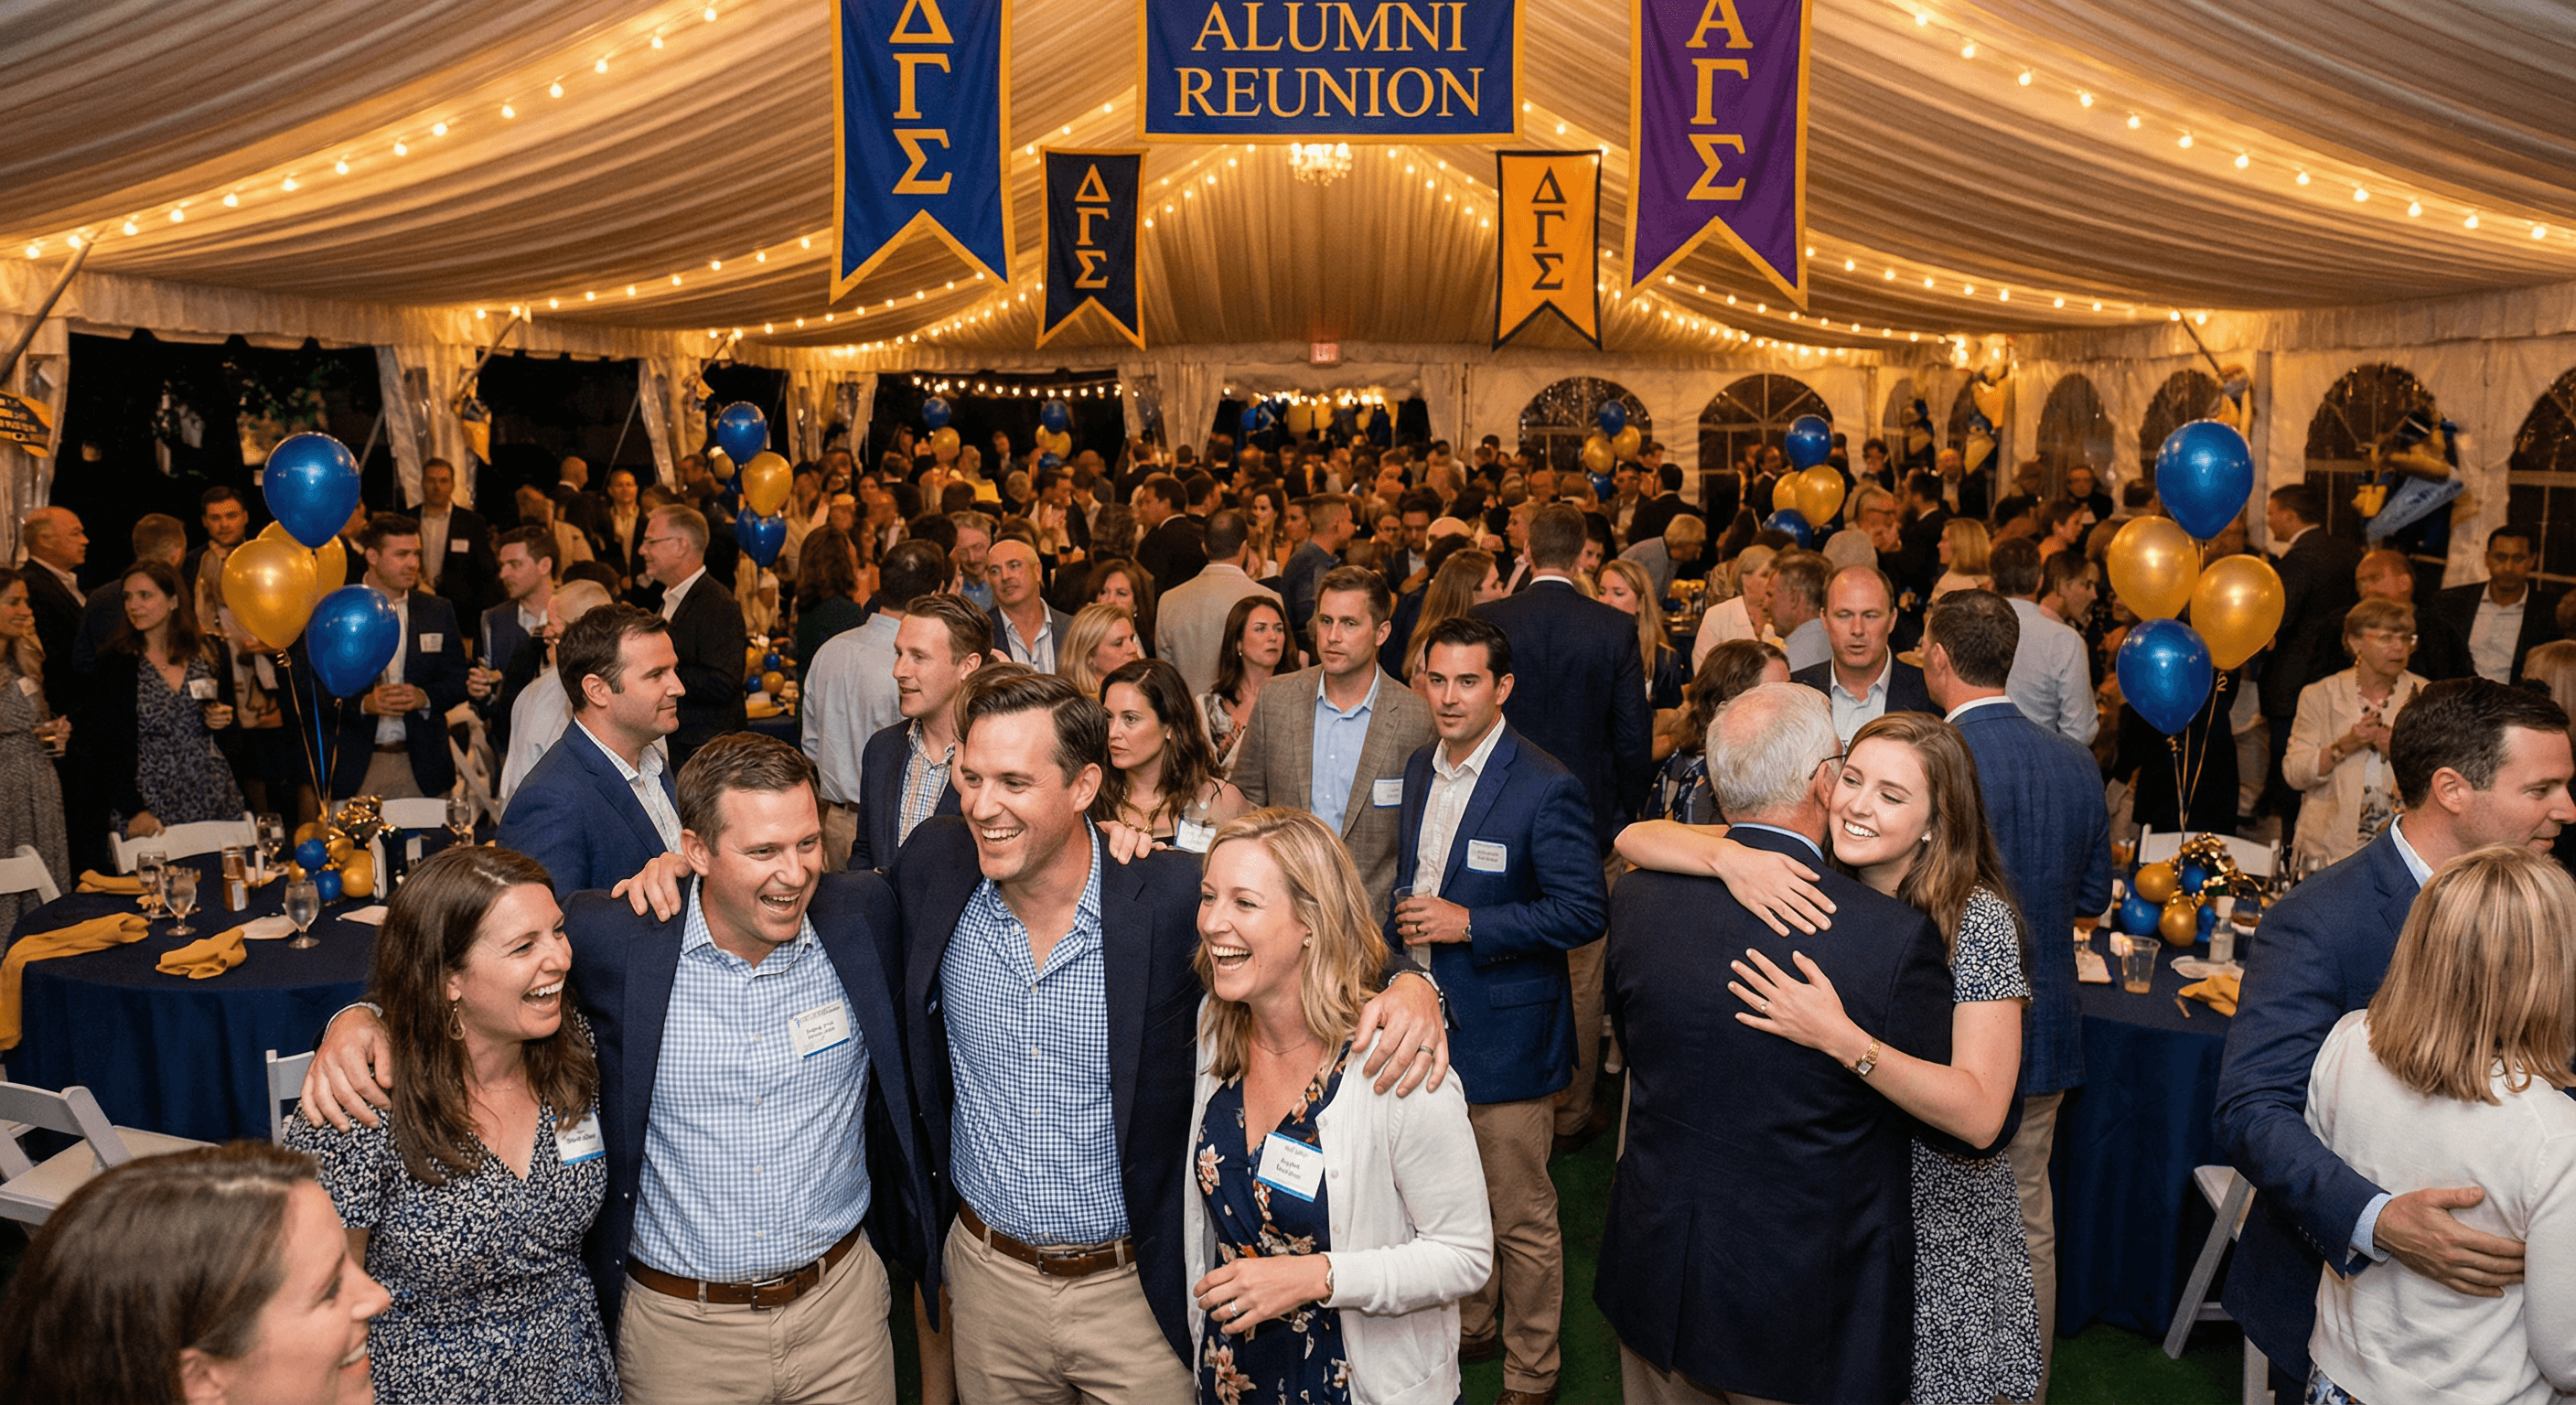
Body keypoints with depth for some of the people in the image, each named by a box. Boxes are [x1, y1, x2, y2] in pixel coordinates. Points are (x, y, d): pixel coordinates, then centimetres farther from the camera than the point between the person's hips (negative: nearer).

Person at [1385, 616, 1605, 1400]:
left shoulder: (1545, 789, -17)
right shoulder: (1420, 769, 7)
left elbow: (1585, 912, -18)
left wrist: (1469, 924, -21)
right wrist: (1405, 934, 8)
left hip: (1504, 1035, -7)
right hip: (1425, 1020, 7)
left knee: (1521, 1221, 7)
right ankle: (1473, 1328, 42)